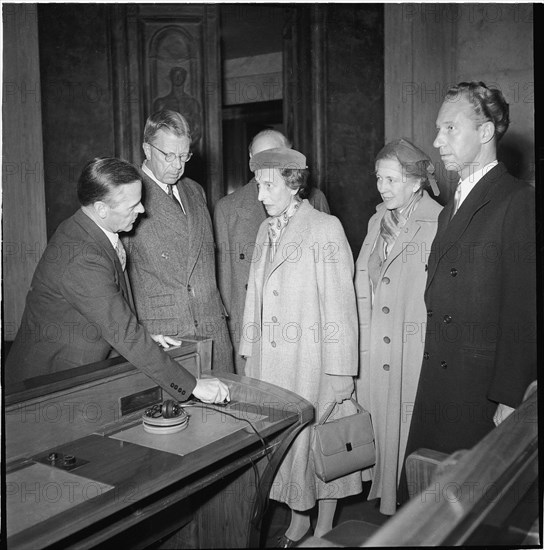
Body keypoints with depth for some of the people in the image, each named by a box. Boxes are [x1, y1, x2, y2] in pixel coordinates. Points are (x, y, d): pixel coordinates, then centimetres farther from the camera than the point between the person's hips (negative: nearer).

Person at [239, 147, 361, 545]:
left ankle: (324, 528, 25)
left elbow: (340, 302, -12)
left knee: (319, 441, 5)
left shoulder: (325, 229, -9)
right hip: (269, 359, 6)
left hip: (312, 360, -6)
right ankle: (297, 521, 31)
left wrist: (341, 371, -13)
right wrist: (250, 352, 12)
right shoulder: (266, 231, 12)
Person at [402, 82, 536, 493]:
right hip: (438, 383, 7)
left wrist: (511, 399, -15)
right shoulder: (450, 211, 16)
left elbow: (523, 310, -14)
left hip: (484, 385, -7)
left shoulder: (519, 202, -10)